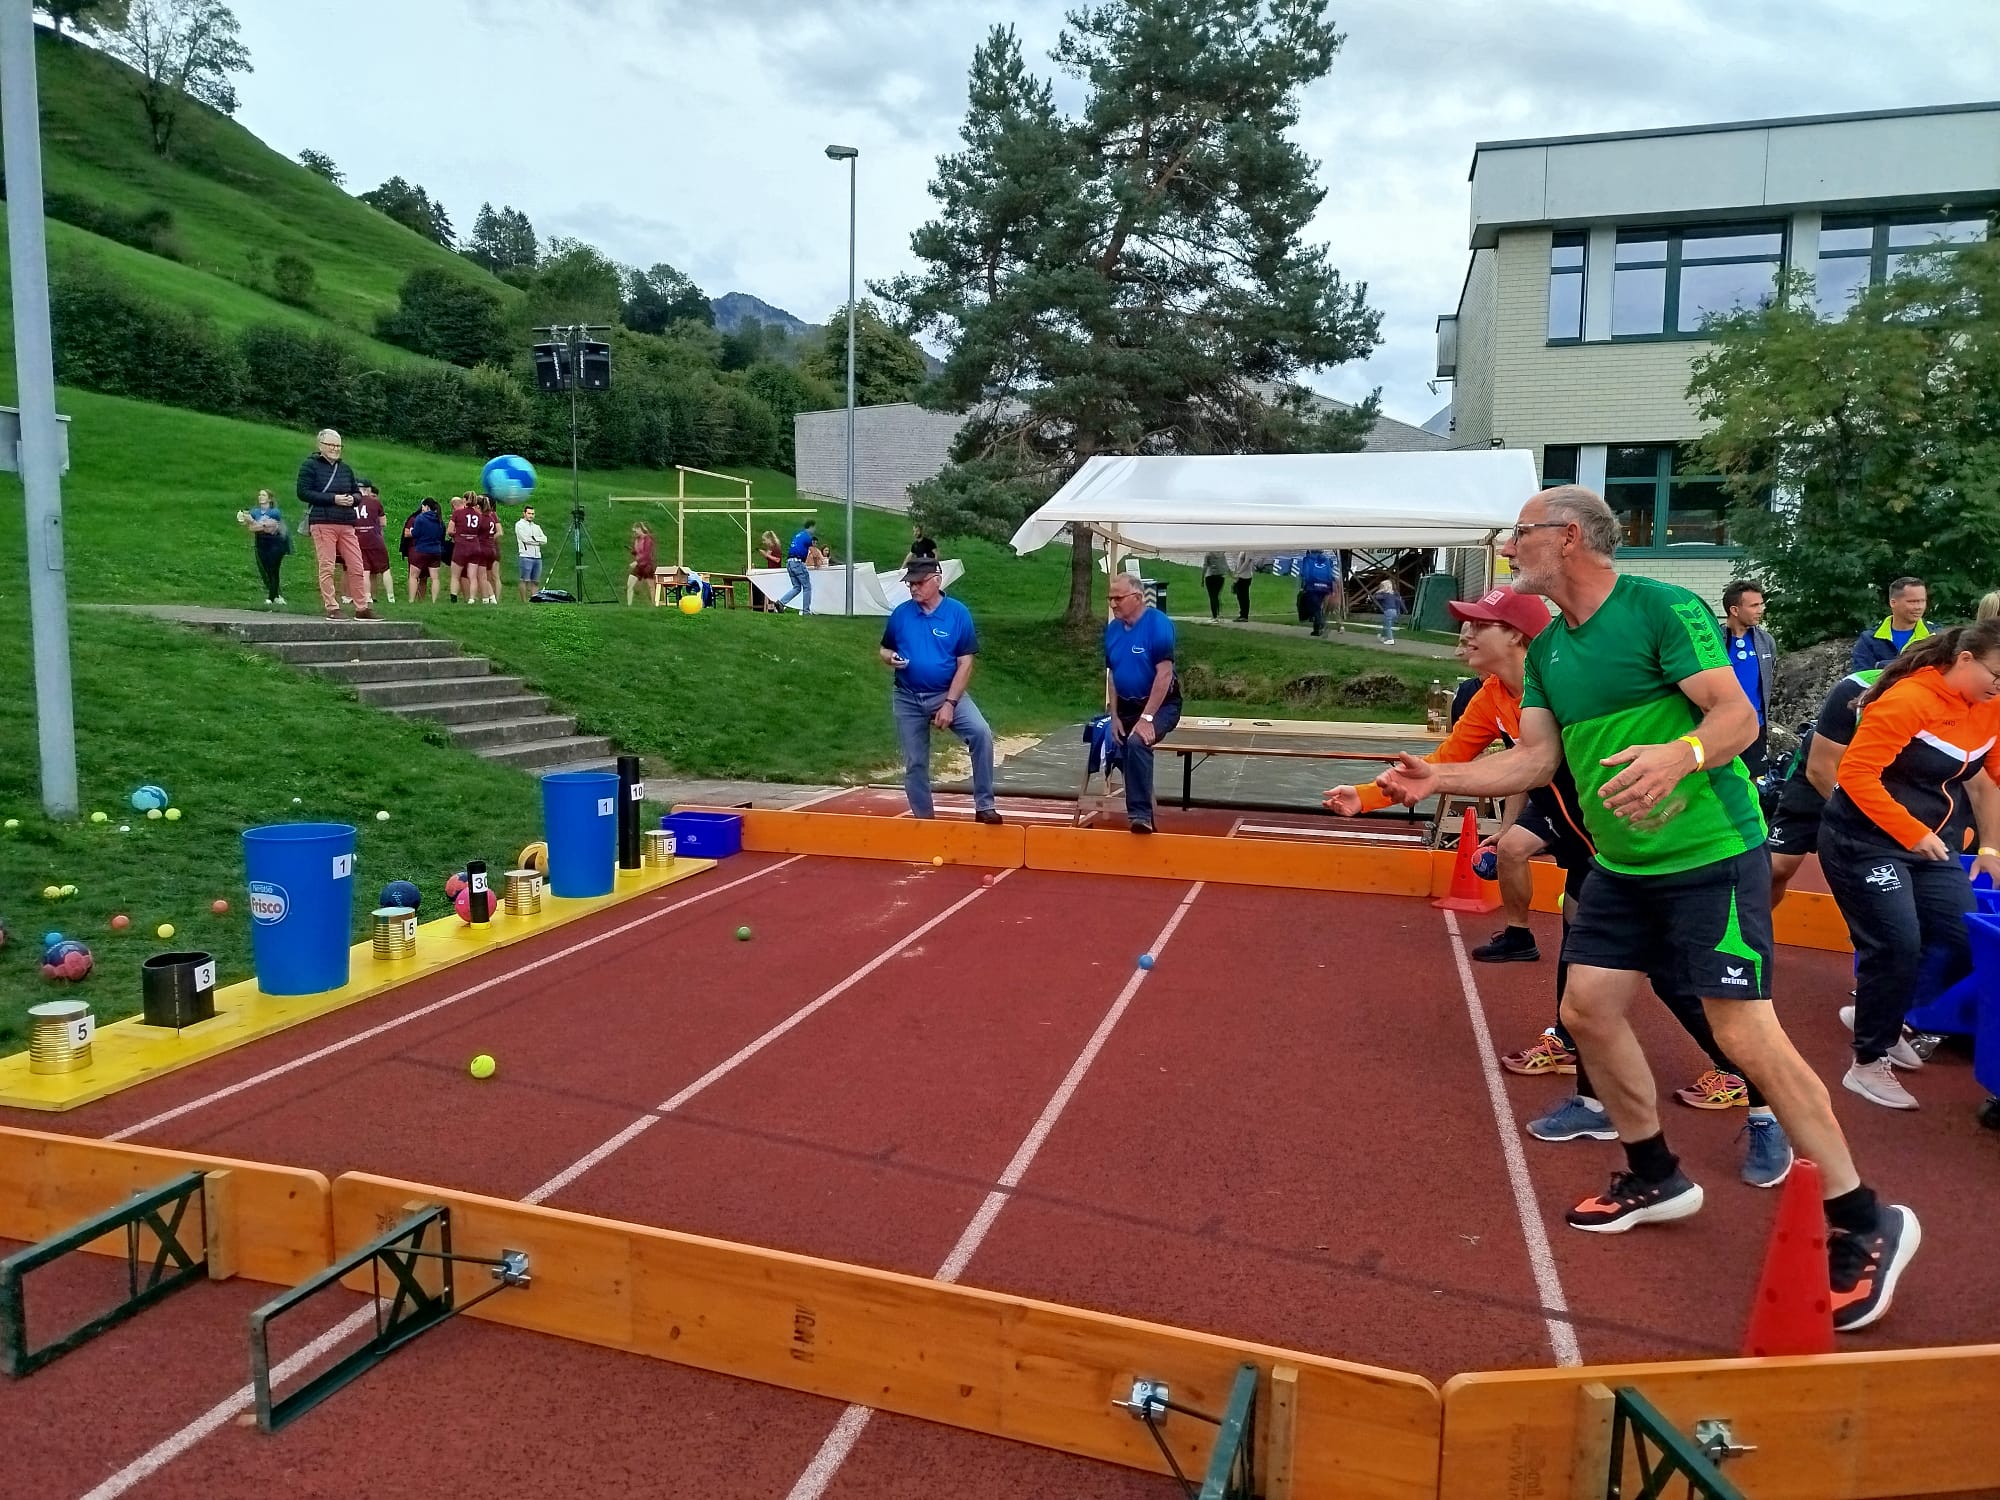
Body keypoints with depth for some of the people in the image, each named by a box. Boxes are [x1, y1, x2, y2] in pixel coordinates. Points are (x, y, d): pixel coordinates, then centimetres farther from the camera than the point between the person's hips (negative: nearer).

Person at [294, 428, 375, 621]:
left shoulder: (345, 468, 17)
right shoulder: (310, 466, 1)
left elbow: (357, 492, 25)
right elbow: (303, 492, -7)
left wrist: (353, 499, 0)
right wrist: (333, 499, -14)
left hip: (347, 525, 5)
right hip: (322, 523, -5)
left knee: (357, 568, 1)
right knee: (327, 567, -4)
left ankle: (362, 608, 8)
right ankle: (332, 608, 1)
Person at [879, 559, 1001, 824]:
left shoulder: (958, 613, -9)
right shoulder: (901, 613, -2)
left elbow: (965, 663, -10)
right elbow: (885, 649, 11)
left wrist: (949, 704, -16)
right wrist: (890, 658, -15)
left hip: (947, 694, -2)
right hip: (907, 699, 2)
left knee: (981, 733, -25)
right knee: (915, 763, 9)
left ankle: (984, 806, -16)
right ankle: (923, 817, 26)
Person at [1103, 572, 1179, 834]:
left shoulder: (1158, 624, -18)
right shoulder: (1112, 629, 0)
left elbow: (1164, 674, -22)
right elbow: (1111, 674, 8)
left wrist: (1146, 718, -25)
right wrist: (1114, 716, 1)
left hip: (1160, 705, -7)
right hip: (1126, 706, 7)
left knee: (1137, 743, -32)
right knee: (1123, 753, 12)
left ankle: (1141, 814, -27)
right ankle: (1141, 810, 33)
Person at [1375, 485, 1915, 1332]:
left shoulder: (1662, 608, -15)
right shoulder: (1546, 648, 7)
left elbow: (1739, 717, -19)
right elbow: (1535, 759, 5)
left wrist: (1680, 754, -39)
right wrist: (1437, 779, -3)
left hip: (1710, 854, -8)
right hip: (1621, 864, 8)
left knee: (1746, 1034, -9)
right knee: (1588, 1009, 8)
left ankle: (1865, 1226, 9)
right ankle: (1654, 1177, 28)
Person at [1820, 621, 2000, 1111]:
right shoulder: (1909, 700, -21)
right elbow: (1856, 774, -24)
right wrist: (1913, 834, -23)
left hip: (1932, 843, 8)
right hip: (1864, 840, -8)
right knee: (1896, 946, -11)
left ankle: (1884, 1020, 24)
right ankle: (1868, 1064, 3)